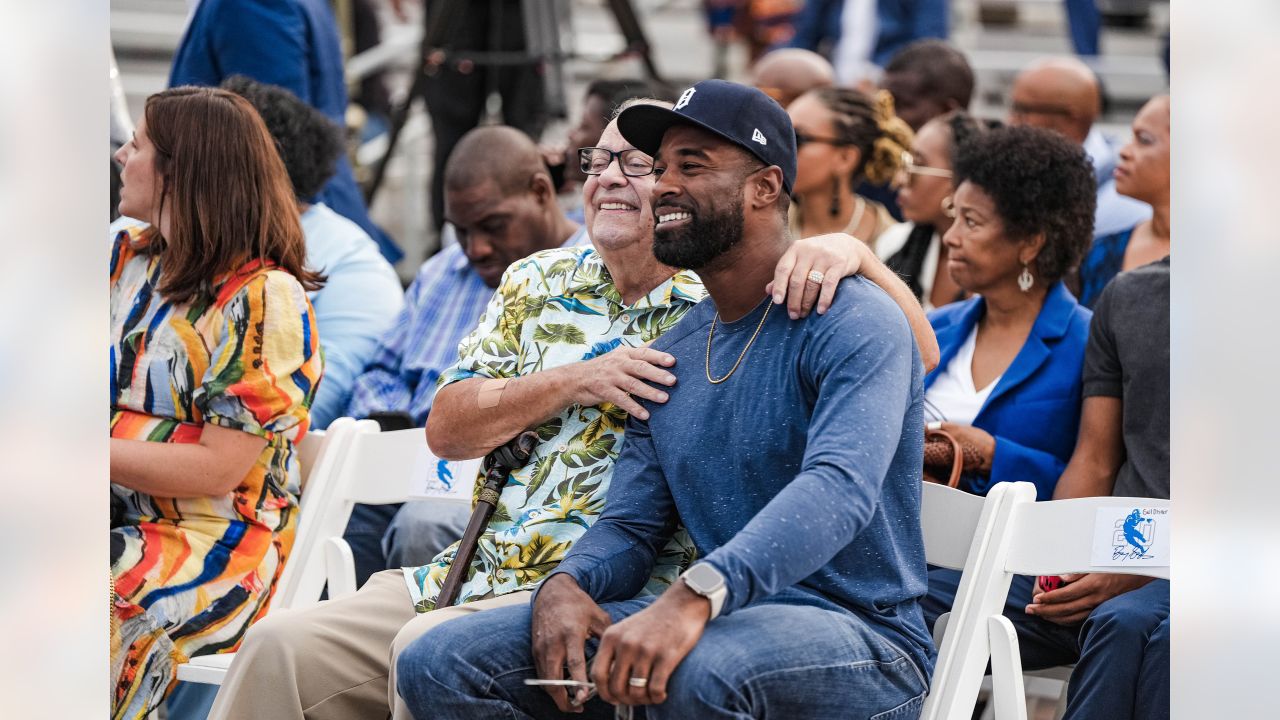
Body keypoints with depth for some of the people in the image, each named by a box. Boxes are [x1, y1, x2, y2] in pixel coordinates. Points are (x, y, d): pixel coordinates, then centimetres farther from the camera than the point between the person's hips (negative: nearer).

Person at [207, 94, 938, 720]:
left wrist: (850, 250, -26)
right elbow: (446, 427, 9)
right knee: (285, 647, -10)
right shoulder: (540, 284, 16)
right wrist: (575, 383, -7)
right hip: (481, 570, 6)